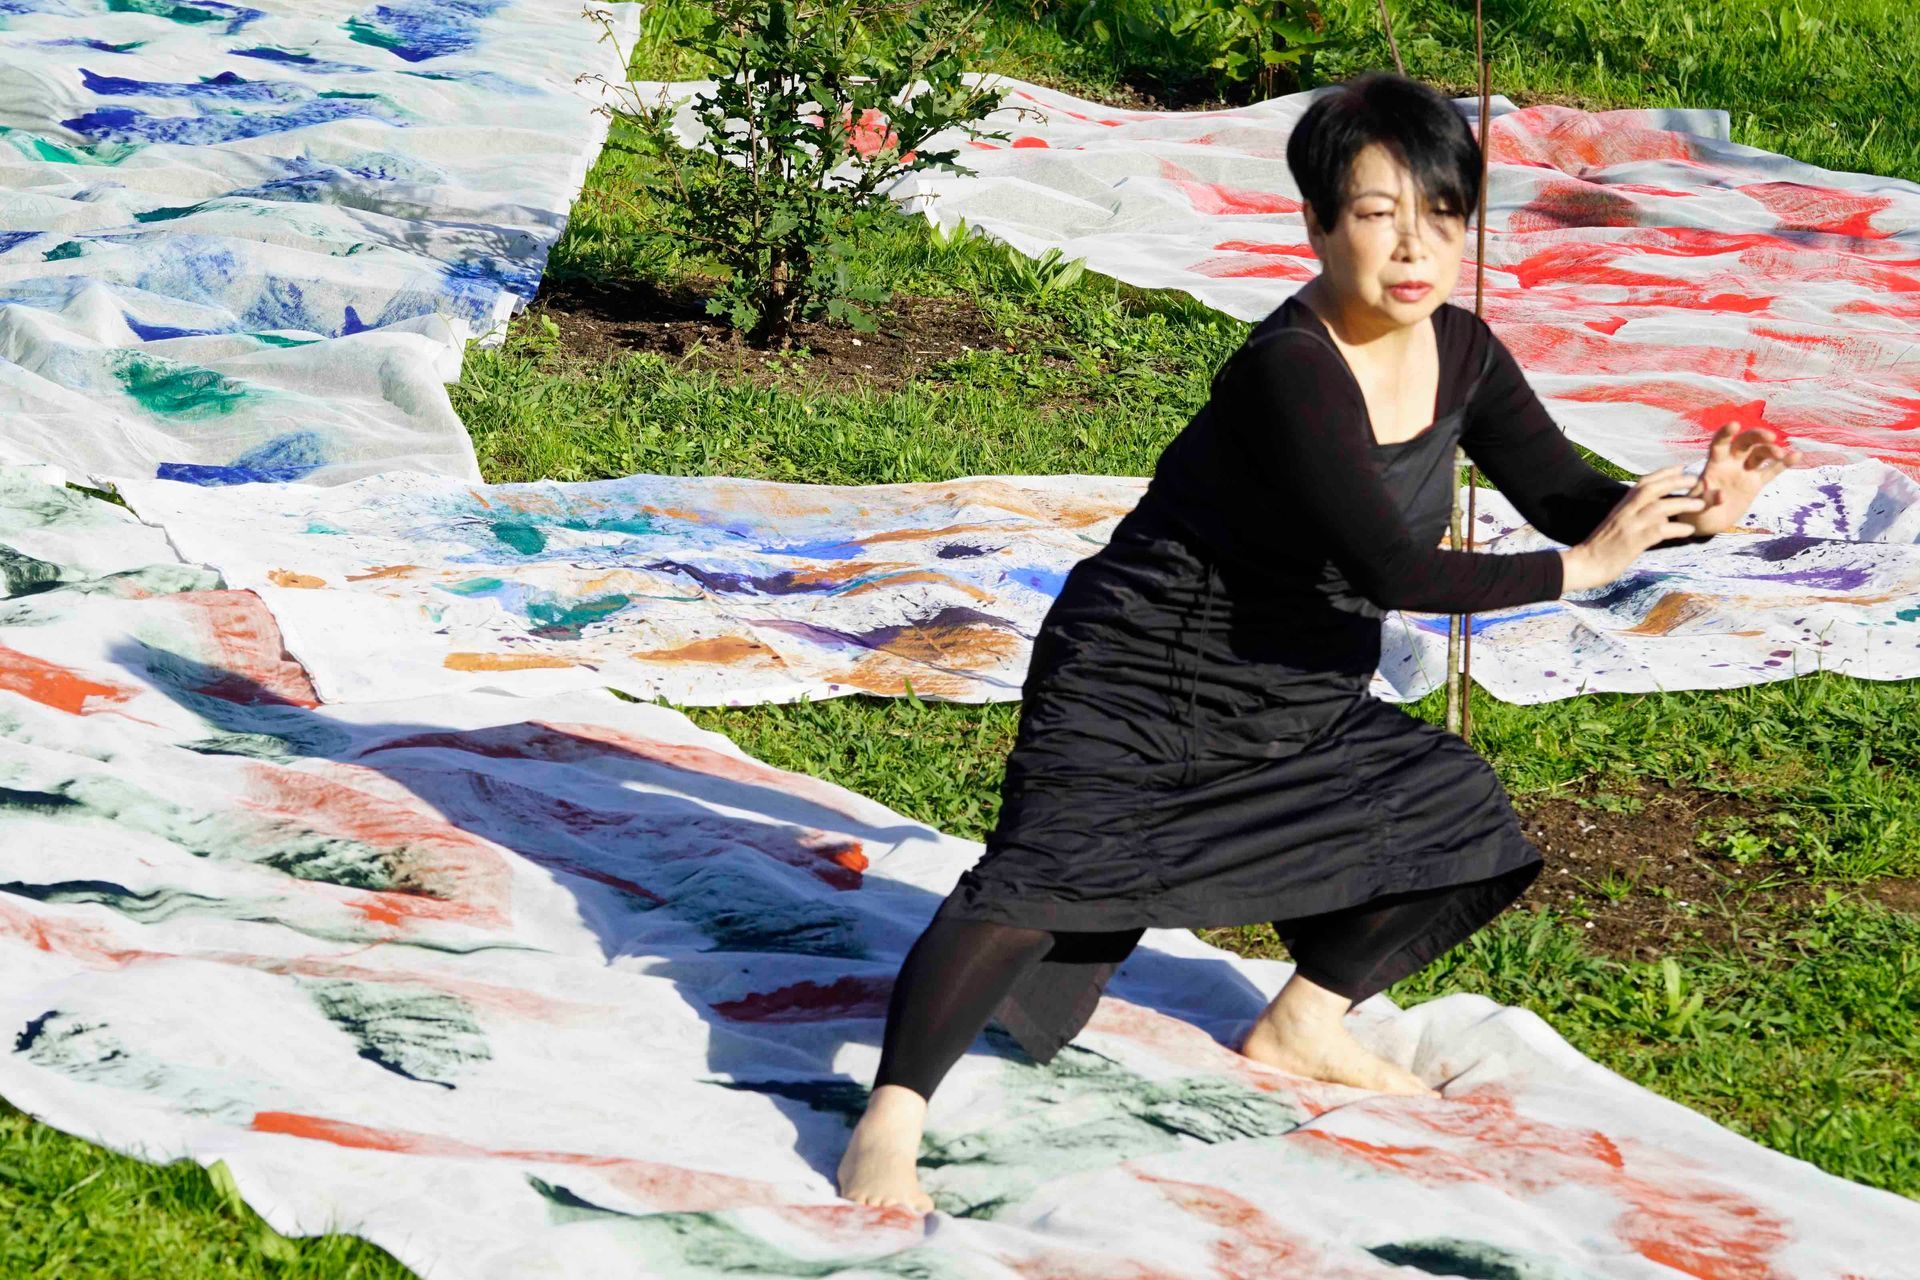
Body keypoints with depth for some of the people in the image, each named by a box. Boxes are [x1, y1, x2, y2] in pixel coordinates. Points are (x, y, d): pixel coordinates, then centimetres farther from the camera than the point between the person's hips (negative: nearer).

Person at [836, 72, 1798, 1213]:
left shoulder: (1460, 353, -1)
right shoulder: (1289, 369, -27)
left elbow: (1566, 494, 4)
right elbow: (1393, 569, -30)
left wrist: (1695, 511, -16)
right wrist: (1584, 567, -24)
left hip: (1295, 710, 9)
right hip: (1138, 681, -9)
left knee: (1462, 816, 6)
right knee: (1049, 869, -26)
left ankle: (1299, 1029, 24)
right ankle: (891, 1122, -28)